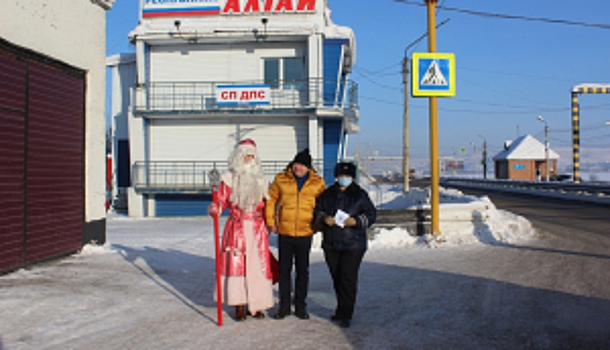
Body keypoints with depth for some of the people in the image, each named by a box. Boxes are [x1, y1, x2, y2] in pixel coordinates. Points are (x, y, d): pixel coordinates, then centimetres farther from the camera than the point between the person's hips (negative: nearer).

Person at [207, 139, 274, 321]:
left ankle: (255, 305, 11)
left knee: (257, 264, 1)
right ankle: (239, 306, 4)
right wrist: (214, 209, -21)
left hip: (257, 228, 2)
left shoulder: (260, 179, 11)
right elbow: (221, 201, -1)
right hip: (237, 228, -2)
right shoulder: (228, 178, 3)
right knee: (236, 263, -5)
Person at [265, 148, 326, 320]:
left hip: (305, 234, 0)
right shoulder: (281, 179, -1)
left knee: (303, 271, 9)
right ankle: (284, 306, 19)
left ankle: (300, 306, 21)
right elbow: (270, 199, 8)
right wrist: (270, 222, 3)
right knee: (284, 270, 8)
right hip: (284, 233, 0)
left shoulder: (317, 183, 0)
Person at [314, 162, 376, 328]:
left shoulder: (360, 195, 1)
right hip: (331, 244, 4)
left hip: (353, 244, -4)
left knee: (348, 278, -9)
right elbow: (317, 210, 14)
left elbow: (371, 214, 1)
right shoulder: (327, 194, 9)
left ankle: (345, 314, -3)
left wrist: (356, 221, -16)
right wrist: (324, 218, -8)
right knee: (336, 277, 11)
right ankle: (342, 309, 27)